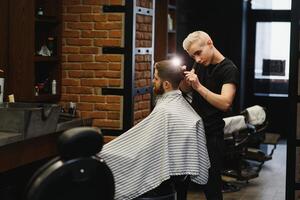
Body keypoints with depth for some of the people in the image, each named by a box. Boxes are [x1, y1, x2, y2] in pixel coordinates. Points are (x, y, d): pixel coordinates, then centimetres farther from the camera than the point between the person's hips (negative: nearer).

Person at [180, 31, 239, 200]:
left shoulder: (229, 70, -14)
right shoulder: (200, 64, 6)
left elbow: (225, 103, -26)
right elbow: (186, 89, 12)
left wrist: (198, 86, -31)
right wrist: (183, 78, -9)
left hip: (211, 135, -7)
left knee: (211, 183, 1)